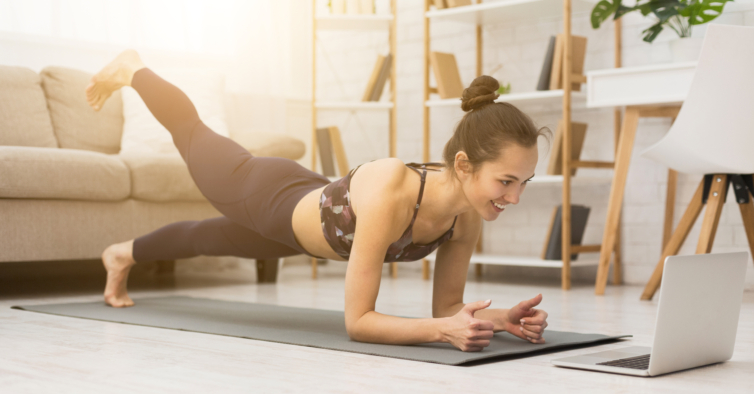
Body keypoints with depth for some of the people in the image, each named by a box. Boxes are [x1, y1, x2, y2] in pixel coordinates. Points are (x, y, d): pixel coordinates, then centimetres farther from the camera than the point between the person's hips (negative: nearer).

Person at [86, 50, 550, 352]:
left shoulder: (468, 215, -27)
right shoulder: (389, 191, -47)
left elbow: (447, 305, -15)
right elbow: (357, 321, -43)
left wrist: (500, 318, -34)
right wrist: (442, 330, -55)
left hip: (303, 217, 5)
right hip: (265, 196, -5)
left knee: (207, 238, 34)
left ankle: (125, 254, 67)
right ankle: (131, 70, 57)